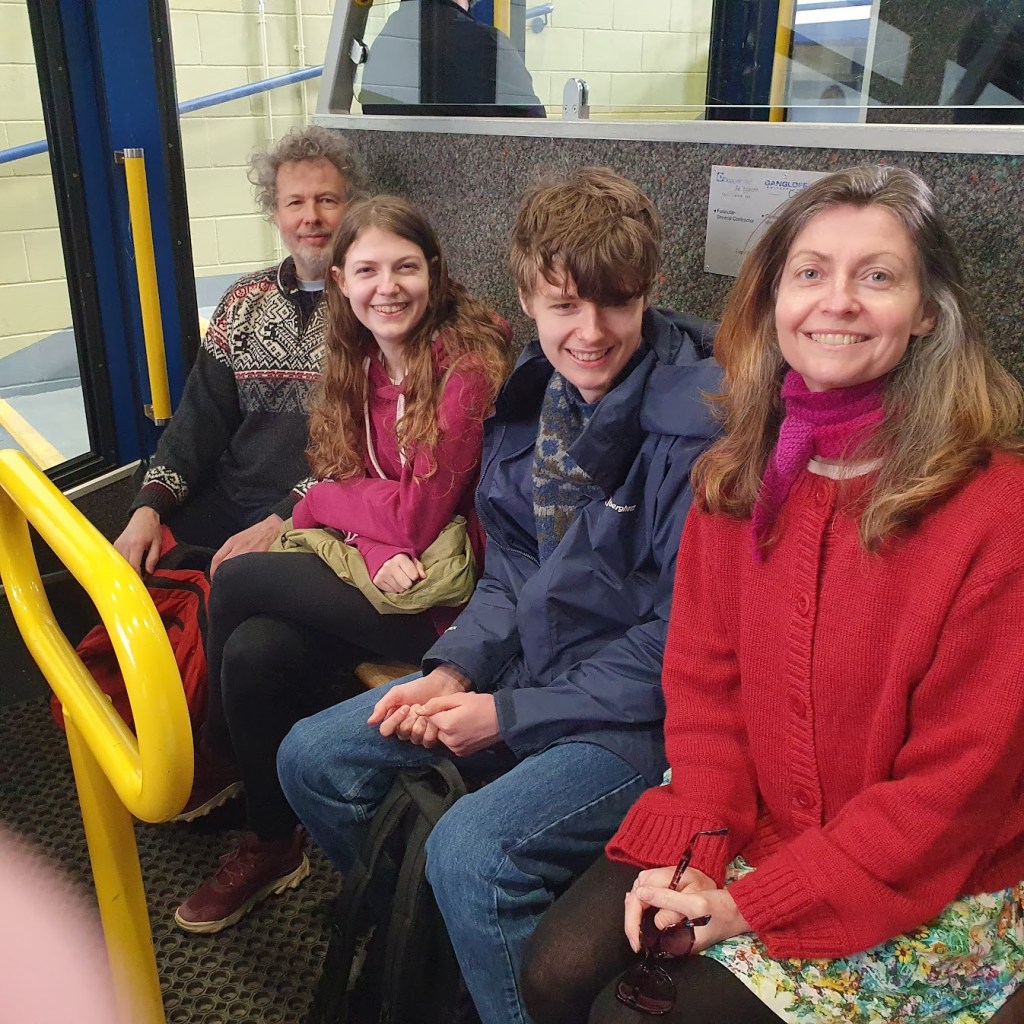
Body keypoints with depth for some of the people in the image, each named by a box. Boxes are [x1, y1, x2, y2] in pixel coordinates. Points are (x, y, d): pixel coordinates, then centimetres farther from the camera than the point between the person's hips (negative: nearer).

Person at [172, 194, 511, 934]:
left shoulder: (469, 365, -18)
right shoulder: (362, 364, 6)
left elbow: (418, 516, -20)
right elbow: (352, 484, 3)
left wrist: (320, 503, -4)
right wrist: (378, 549, -19)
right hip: (386, 575, 7)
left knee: (238, 580, -11)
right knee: (254, 653, -15)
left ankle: (220, 759, 17)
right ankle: (273, 845, 12)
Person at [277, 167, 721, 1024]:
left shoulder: (696, 429, -22)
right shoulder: (535, 394, 2)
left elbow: (682, 641, -20)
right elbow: (515, 568, 10)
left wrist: (509, 716, -16)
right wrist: (455, 669, -6)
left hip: (644, 713, -8)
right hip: (529, 667, 8)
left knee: (470, 853, -29)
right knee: (312, 759, 6)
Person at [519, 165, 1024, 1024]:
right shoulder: (736, 477, -1)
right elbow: (703, 681, 2)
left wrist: (756, 903, -15)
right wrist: (691, 851, -12)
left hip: (925, 897, -4)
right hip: (738, 843, 4)